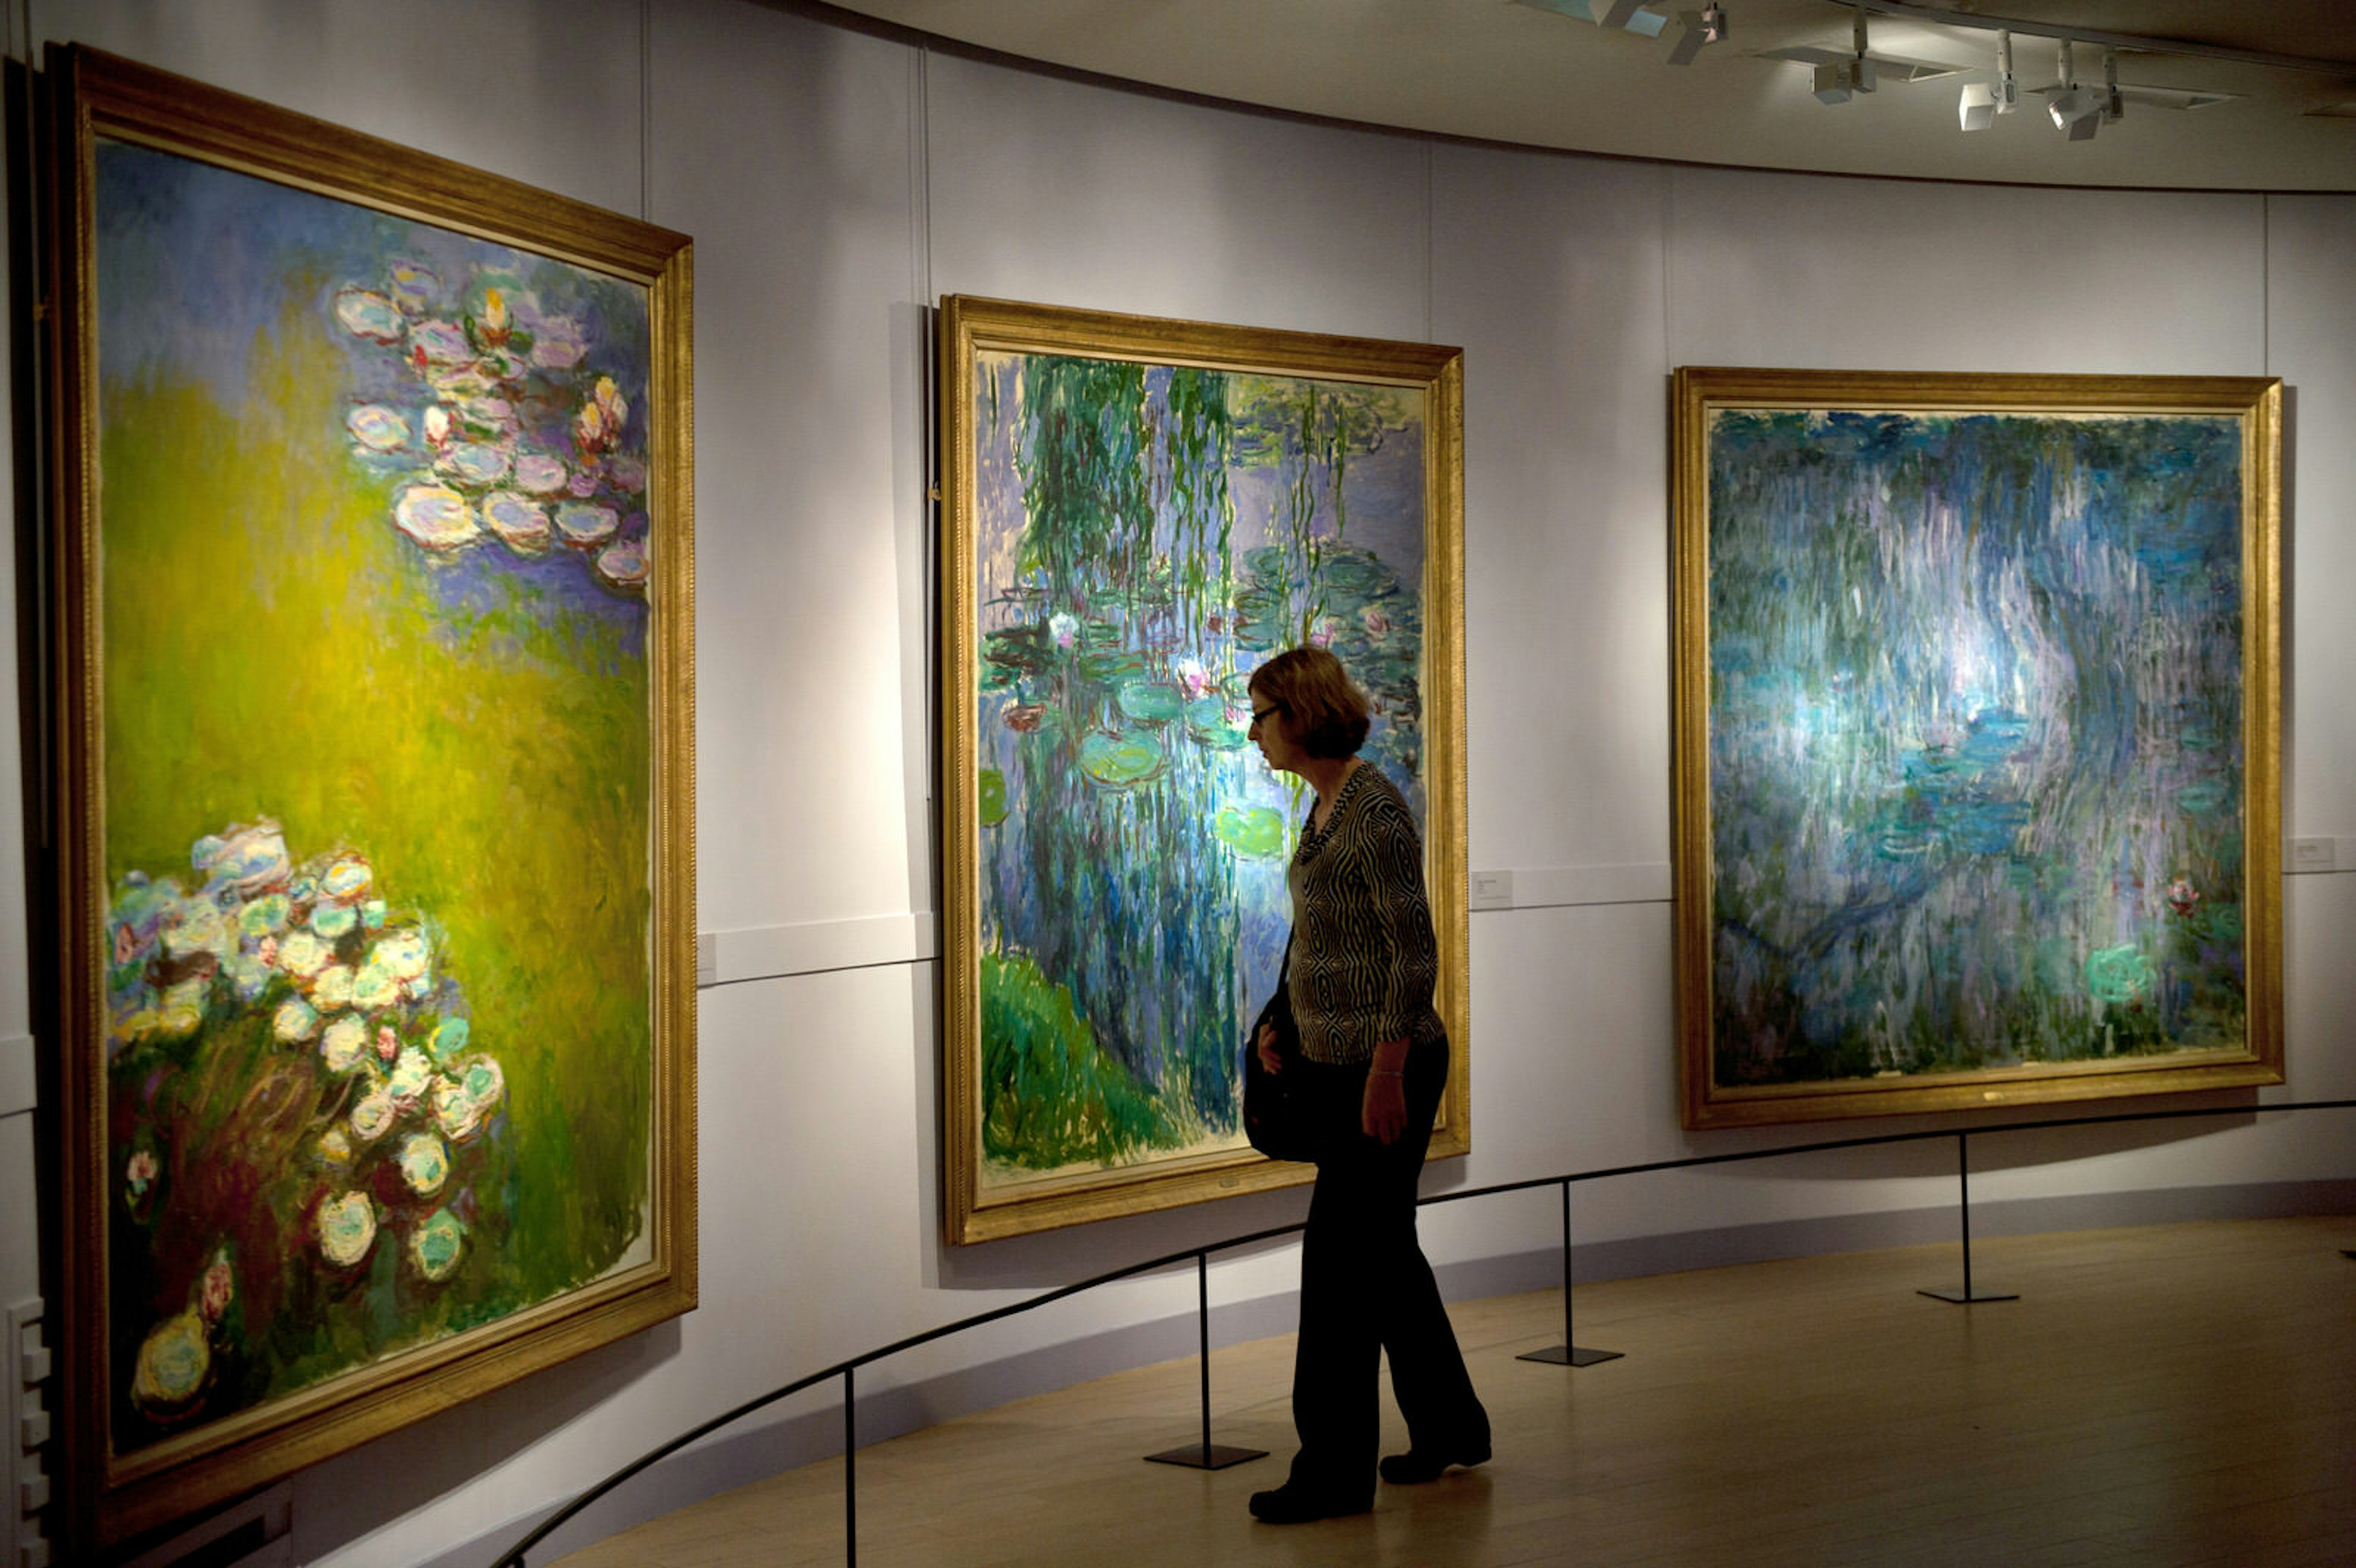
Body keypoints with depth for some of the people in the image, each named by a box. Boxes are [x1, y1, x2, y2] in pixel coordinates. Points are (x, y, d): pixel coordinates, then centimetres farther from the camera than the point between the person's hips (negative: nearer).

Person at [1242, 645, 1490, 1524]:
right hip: (1336, 1059, 10)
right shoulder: (1328, 803, 11)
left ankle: (1335, 1470, 4)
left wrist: (1386, 1073, -22)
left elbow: (1414, 951, -21)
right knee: (1382, 1246, 17)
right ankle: (1449, 1427, 31)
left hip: (1384, 1065, -10)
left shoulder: (1374, 809, -18)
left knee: (1341, 1254, -5)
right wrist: (1287, 1019, 16)